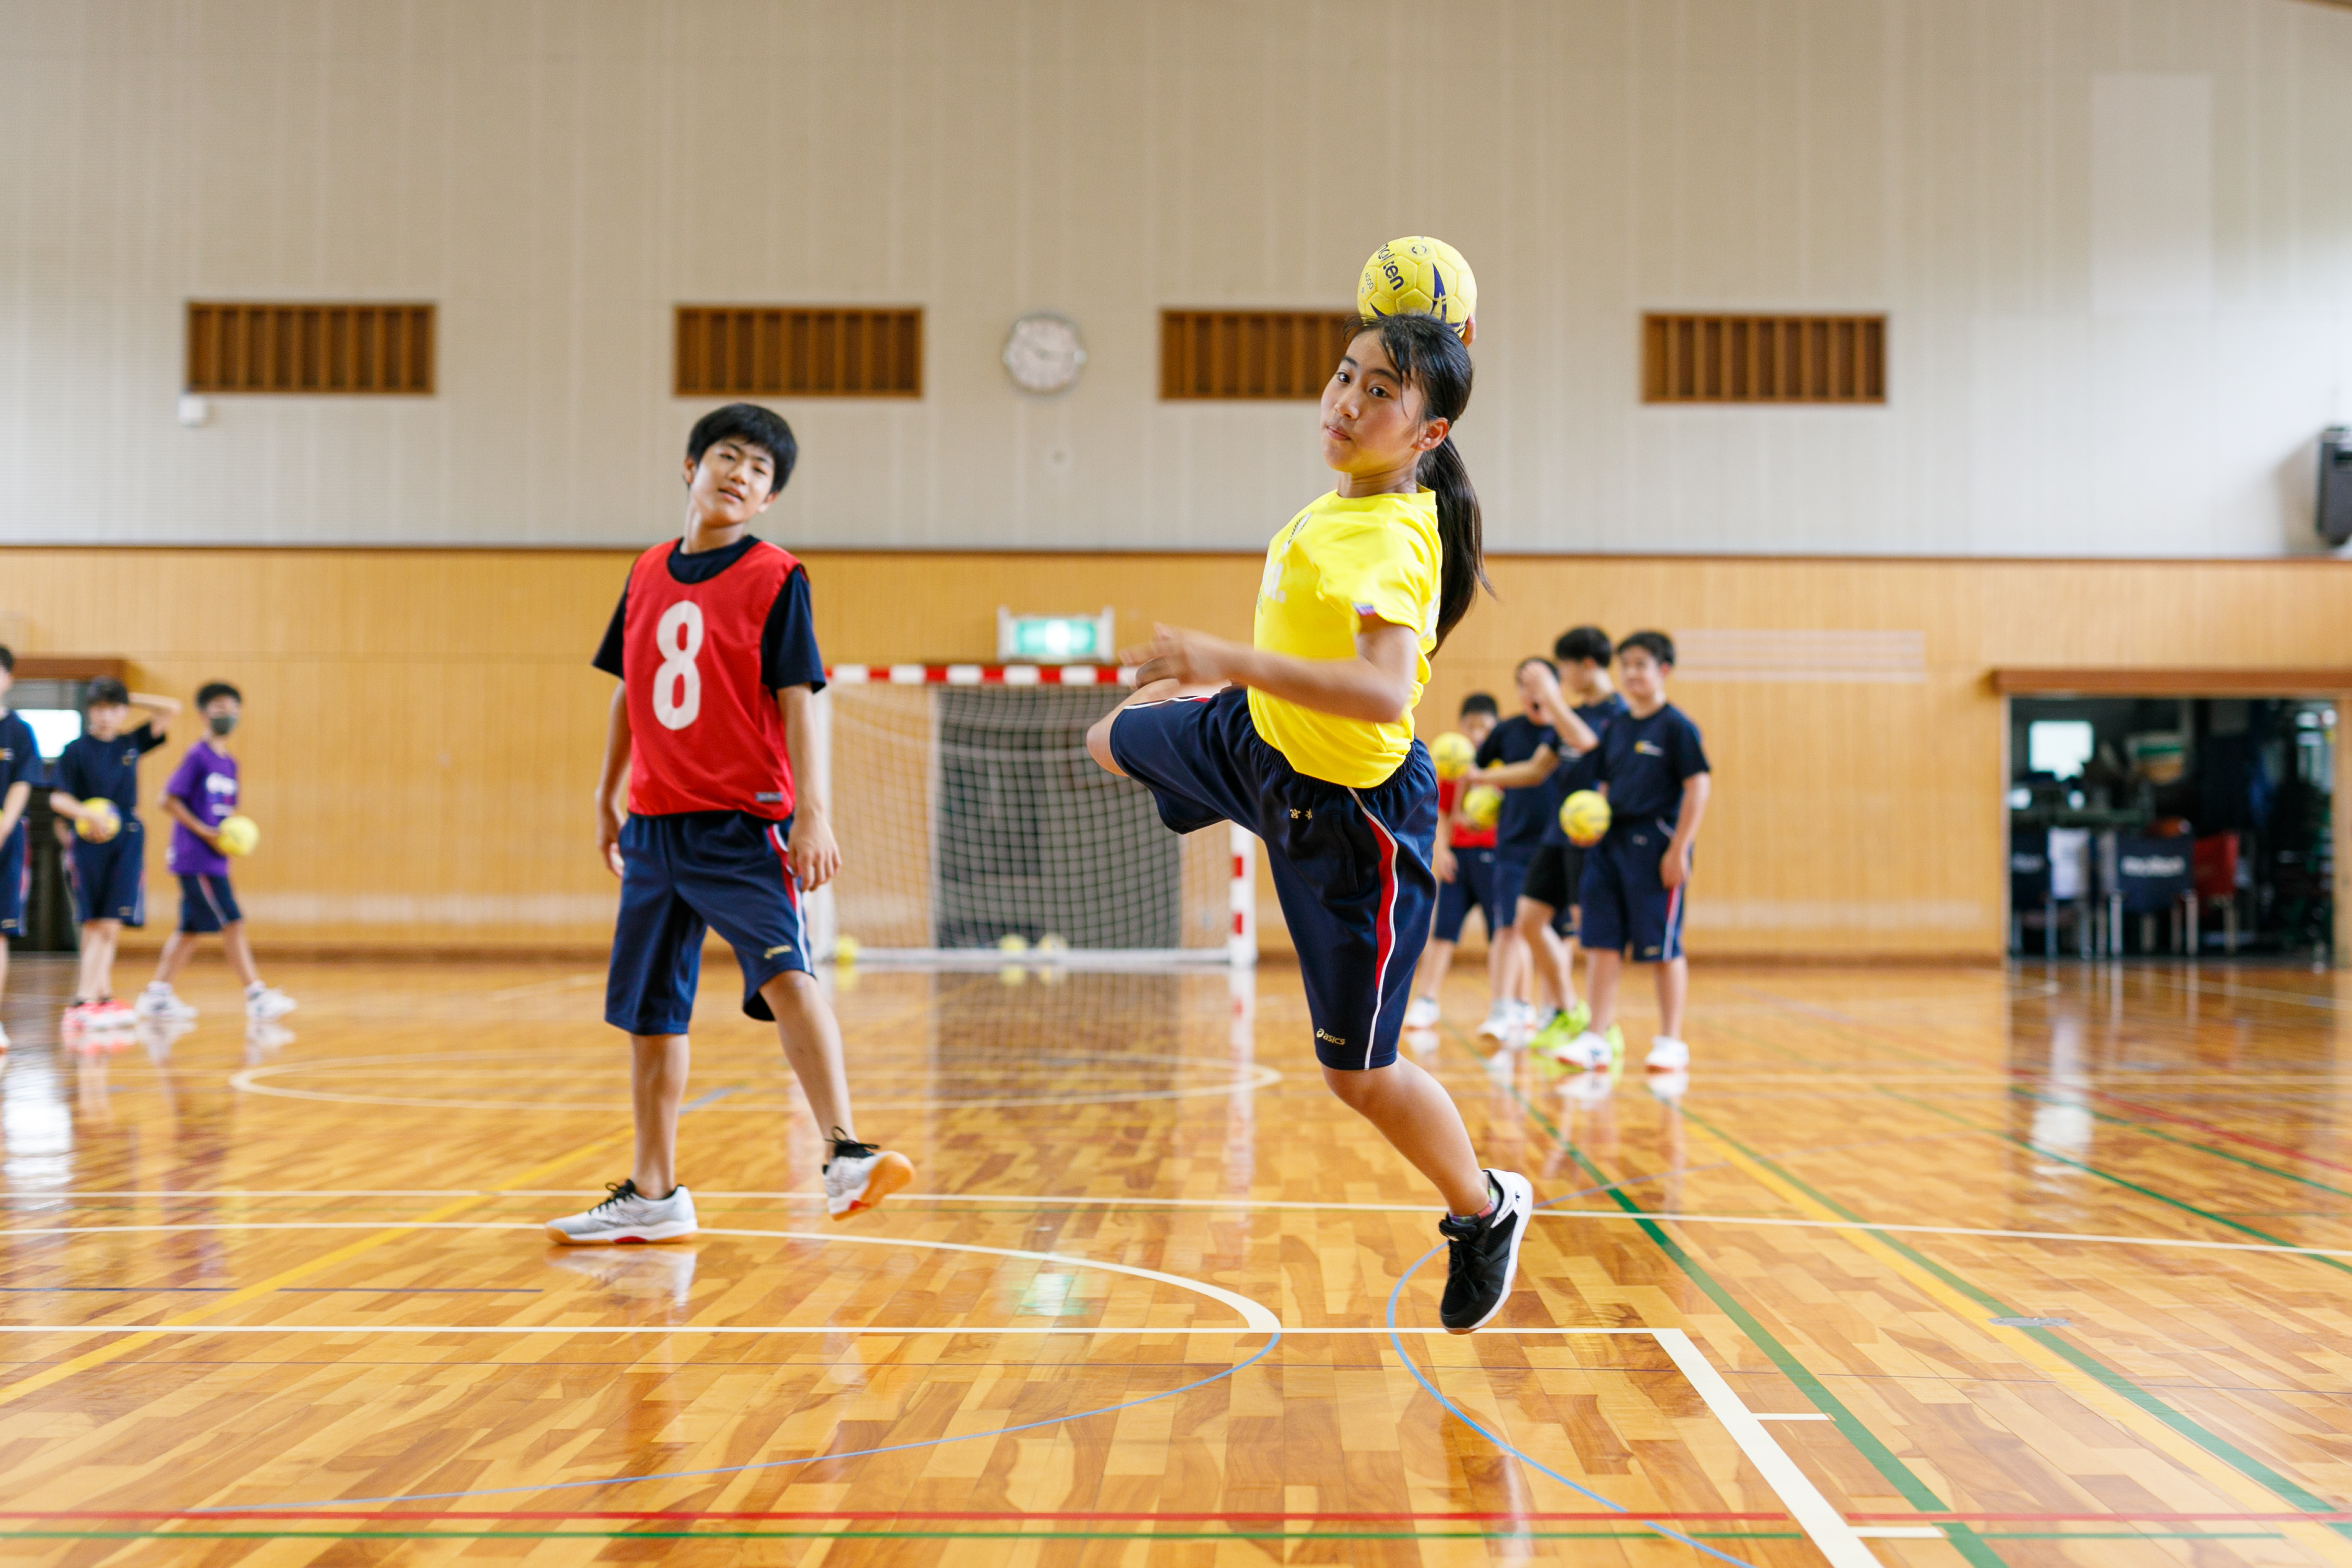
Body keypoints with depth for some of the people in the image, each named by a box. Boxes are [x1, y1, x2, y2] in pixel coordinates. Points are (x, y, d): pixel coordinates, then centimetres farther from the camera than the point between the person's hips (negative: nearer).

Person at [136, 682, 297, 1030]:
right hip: (196, 860, -9)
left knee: (191, 928, 13)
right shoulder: (197, 756, -10)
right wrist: (207, 834, -17)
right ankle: (257, 996, -10)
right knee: (232, 922, -11)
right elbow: (169, 801, -14)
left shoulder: (229, 763, 14)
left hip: (214, 860, 9)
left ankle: (156, 996, 20)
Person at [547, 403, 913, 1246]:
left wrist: (810, 812, -16)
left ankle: (845, 1155, -27)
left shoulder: (775, 578, -4)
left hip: (742, 825, -5)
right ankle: (653, 1194, 24)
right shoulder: (647, 574, 10)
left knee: (784, 972, -26)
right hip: (656, 826, 6)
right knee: (650, 1013, 11)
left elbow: (796, 699, -8)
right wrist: (607, 798, 20)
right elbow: (628, 693, 18)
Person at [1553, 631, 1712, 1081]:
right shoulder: (1615, 728, 12)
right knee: (1604, 943, 4)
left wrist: (1678, 849, -15)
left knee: (1664, 947, 2)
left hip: (1654, 845, -6)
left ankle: (1671, 1042, 12)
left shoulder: (1676, 727, -7)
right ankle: (1597, 1039, 10)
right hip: (1610, 842, 6)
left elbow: (1698, 787, -10)